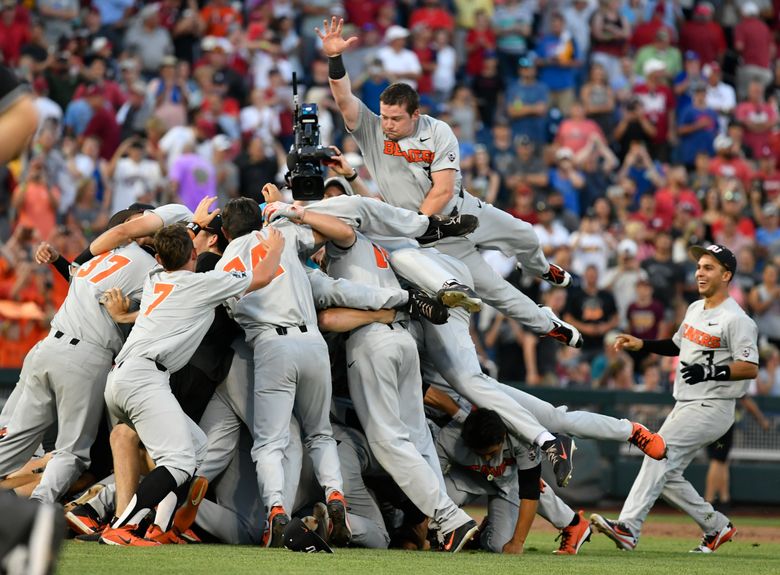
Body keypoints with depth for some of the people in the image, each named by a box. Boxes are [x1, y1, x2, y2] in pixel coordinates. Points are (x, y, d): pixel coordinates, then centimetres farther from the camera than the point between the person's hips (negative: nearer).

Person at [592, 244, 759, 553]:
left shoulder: (735, 319, -14)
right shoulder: (695, 309, 14)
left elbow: (750, 368, -20)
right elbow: (678, 345, 27)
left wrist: (711, 371, -31)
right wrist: (641, 344, 13)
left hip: (712, 408, -10)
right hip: (685, 406, 10)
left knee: (660, 451, -23)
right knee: (666, 475, 7)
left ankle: (628, 527, -32)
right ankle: (716, 526, 21)